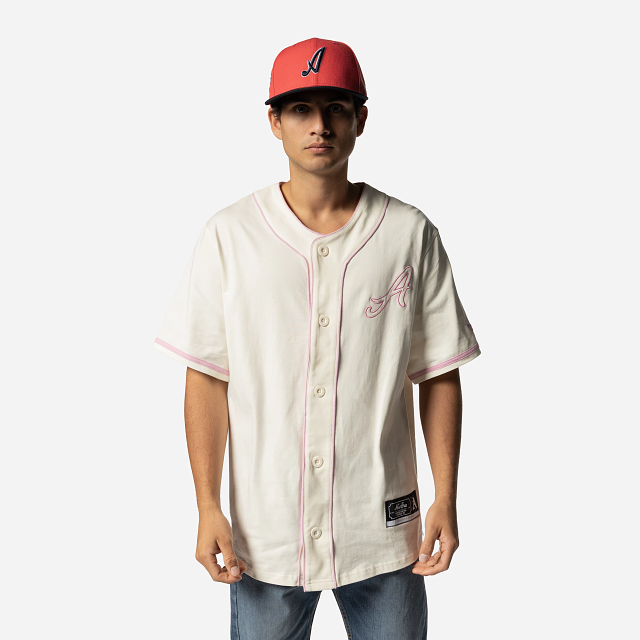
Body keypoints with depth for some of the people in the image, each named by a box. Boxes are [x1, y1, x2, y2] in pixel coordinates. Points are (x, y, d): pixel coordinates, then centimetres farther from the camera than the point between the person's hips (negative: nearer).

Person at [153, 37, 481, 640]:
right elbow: (207, 379, -2)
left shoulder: (411, 234, -2)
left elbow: (438, 375, 1)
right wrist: (208, 509, -5)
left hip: (384, 526, 1)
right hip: (264, 531, 0)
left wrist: (446, 499, -2)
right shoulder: (229, 236, -4)